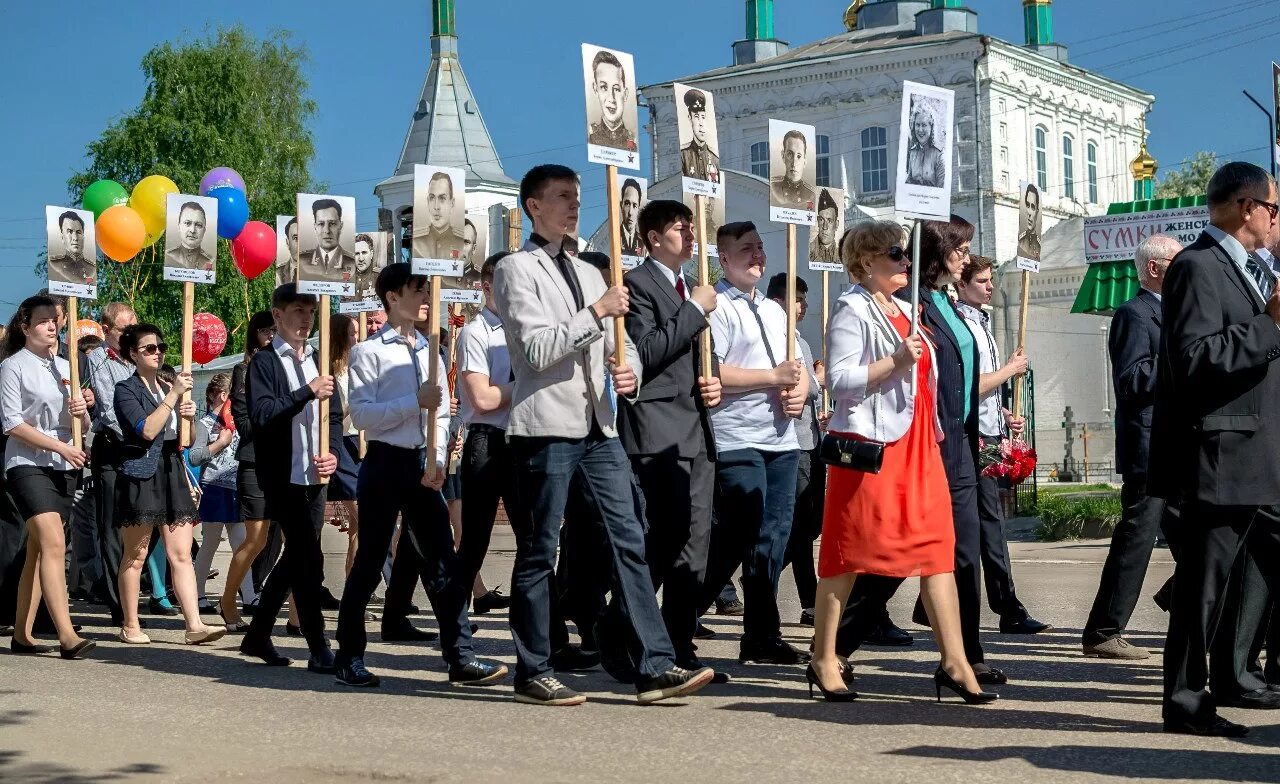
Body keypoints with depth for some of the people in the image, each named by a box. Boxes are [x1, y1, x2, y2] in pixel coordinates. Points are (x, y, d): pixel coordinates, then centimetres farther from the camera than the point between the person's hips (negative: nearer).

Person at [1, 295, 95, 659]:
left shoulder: (65, 367, 16)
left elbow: (84, 425, 19)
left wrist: (81, 411, -5)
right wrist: (61, 446, -16)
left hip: (63, 467, 6)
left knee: (38, 551, 7)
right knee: (54, 545, -18)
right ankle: (67, 636, -23)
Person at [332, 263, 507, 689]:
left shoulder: (430, 352, 15)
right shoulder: (370, 351, -3)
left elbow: (442, 413, 14)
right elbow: (361, 414, -13)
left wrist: (438, 460, -1)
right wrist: (415, 401, -19)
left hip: (424, 466, 5)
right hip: (385, 463, -5)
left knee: (443, 562, 1)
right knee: (369, 563, 0)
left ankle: (460, 658, 1)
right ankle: (350, 659, 11)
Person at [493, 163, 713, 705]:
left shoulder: (588, 273, 20)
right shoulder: (517, 269, -2)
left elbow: (617, 342, 20)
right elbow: (537, 348, -14)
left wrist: (629, 371, -2)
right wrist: (596, 313, -16)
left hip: (599, 425, 7)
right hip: (547, 426, -7)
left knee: (628, 540, 1)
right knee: (538, 552, 1)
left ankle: (655, 667, 0)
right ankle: (533, 674, 10)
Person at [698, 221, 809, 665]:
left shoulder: (774, 311, 22)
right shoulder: (716, 305, -6)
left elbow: (798, 369, 26)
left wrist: (799, 392, 3)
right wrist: (774, 378, -13)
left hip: (782, 439, 8)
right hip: (737, 441, -8)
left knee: (773, 539, 8)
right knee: (740, 539, -9)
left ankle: (762, 638, 15)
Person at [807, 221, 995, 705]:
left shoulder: (902, 312, 20)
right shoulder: (853, 311, -6)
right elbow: (838, 381, -16)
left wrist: (934, 437, 24)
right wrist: (894, 362, -23)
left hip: (916, 444, 8)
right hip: (869, 445, -8)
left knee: (936, 545, 0)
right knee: (849, 551, -1)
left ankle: (954, 661, 0)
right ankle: (824, 660, 9)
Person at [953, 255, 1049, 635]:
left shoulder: (981, 323, 19)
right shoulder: (960, 325, -11)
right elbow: (967, 386, -17)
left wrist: (1004, 415, 12)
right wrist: (1011, 368, -6)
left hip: (991, 433, 9)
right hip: (976, 436, -9)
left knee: (987, 519, 10)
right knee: (990, 520, -6)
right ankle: (1009, 610, -2)